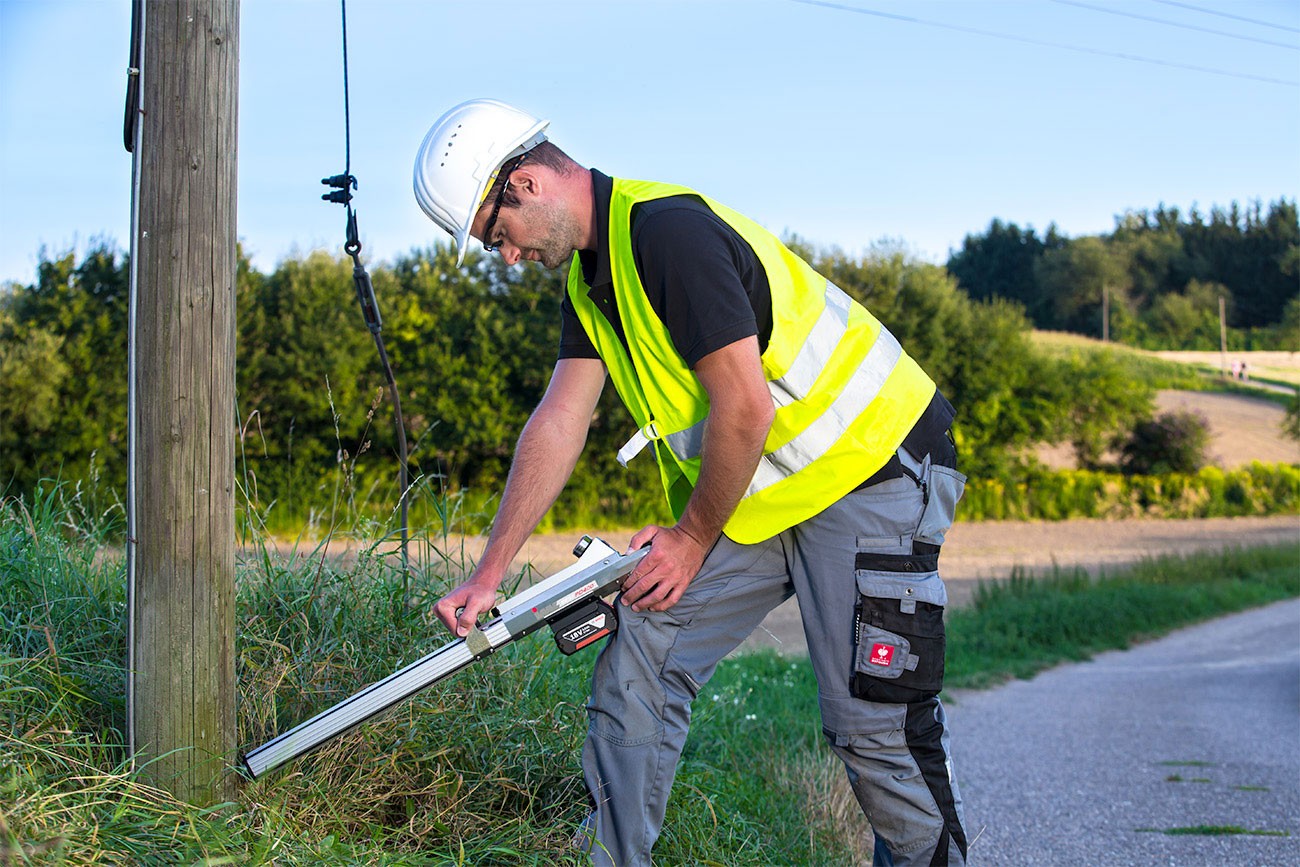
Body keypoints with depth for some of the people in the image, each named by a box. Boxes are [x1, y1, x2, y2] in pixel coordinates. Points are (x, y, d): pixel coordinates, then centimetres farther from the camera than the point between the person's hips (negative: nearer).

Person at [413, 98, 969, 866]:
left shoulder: (670, 230, -22)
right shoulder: (591, 272, 8)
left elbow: (744, 409, -24)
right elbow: (559, 424, 8)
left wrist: (693, 540, -10)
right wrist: (489, 576, 4)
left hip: (874, 466, -9)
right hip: (758, 493, 9)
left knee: (872, 723, -9)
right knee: (638, 666, 2)